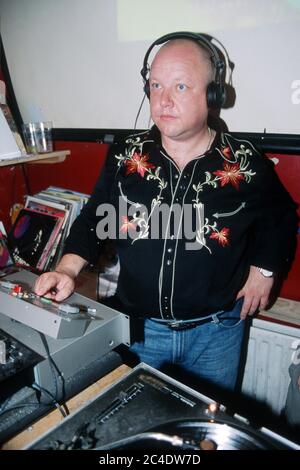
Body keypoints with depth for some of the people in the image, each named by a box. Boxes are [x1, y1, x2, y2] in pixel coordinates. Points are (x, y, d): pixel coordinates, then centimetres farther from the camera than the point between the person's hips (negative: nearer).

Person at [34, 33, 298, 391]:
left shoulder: (247, 167, -11)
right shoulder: (124, 158, -8)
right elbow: (93, 219, 1)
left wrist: (264, 269, -2)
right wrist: (68, 269, -13)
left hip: (215, 330, 0)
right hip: (140, 325, 2)